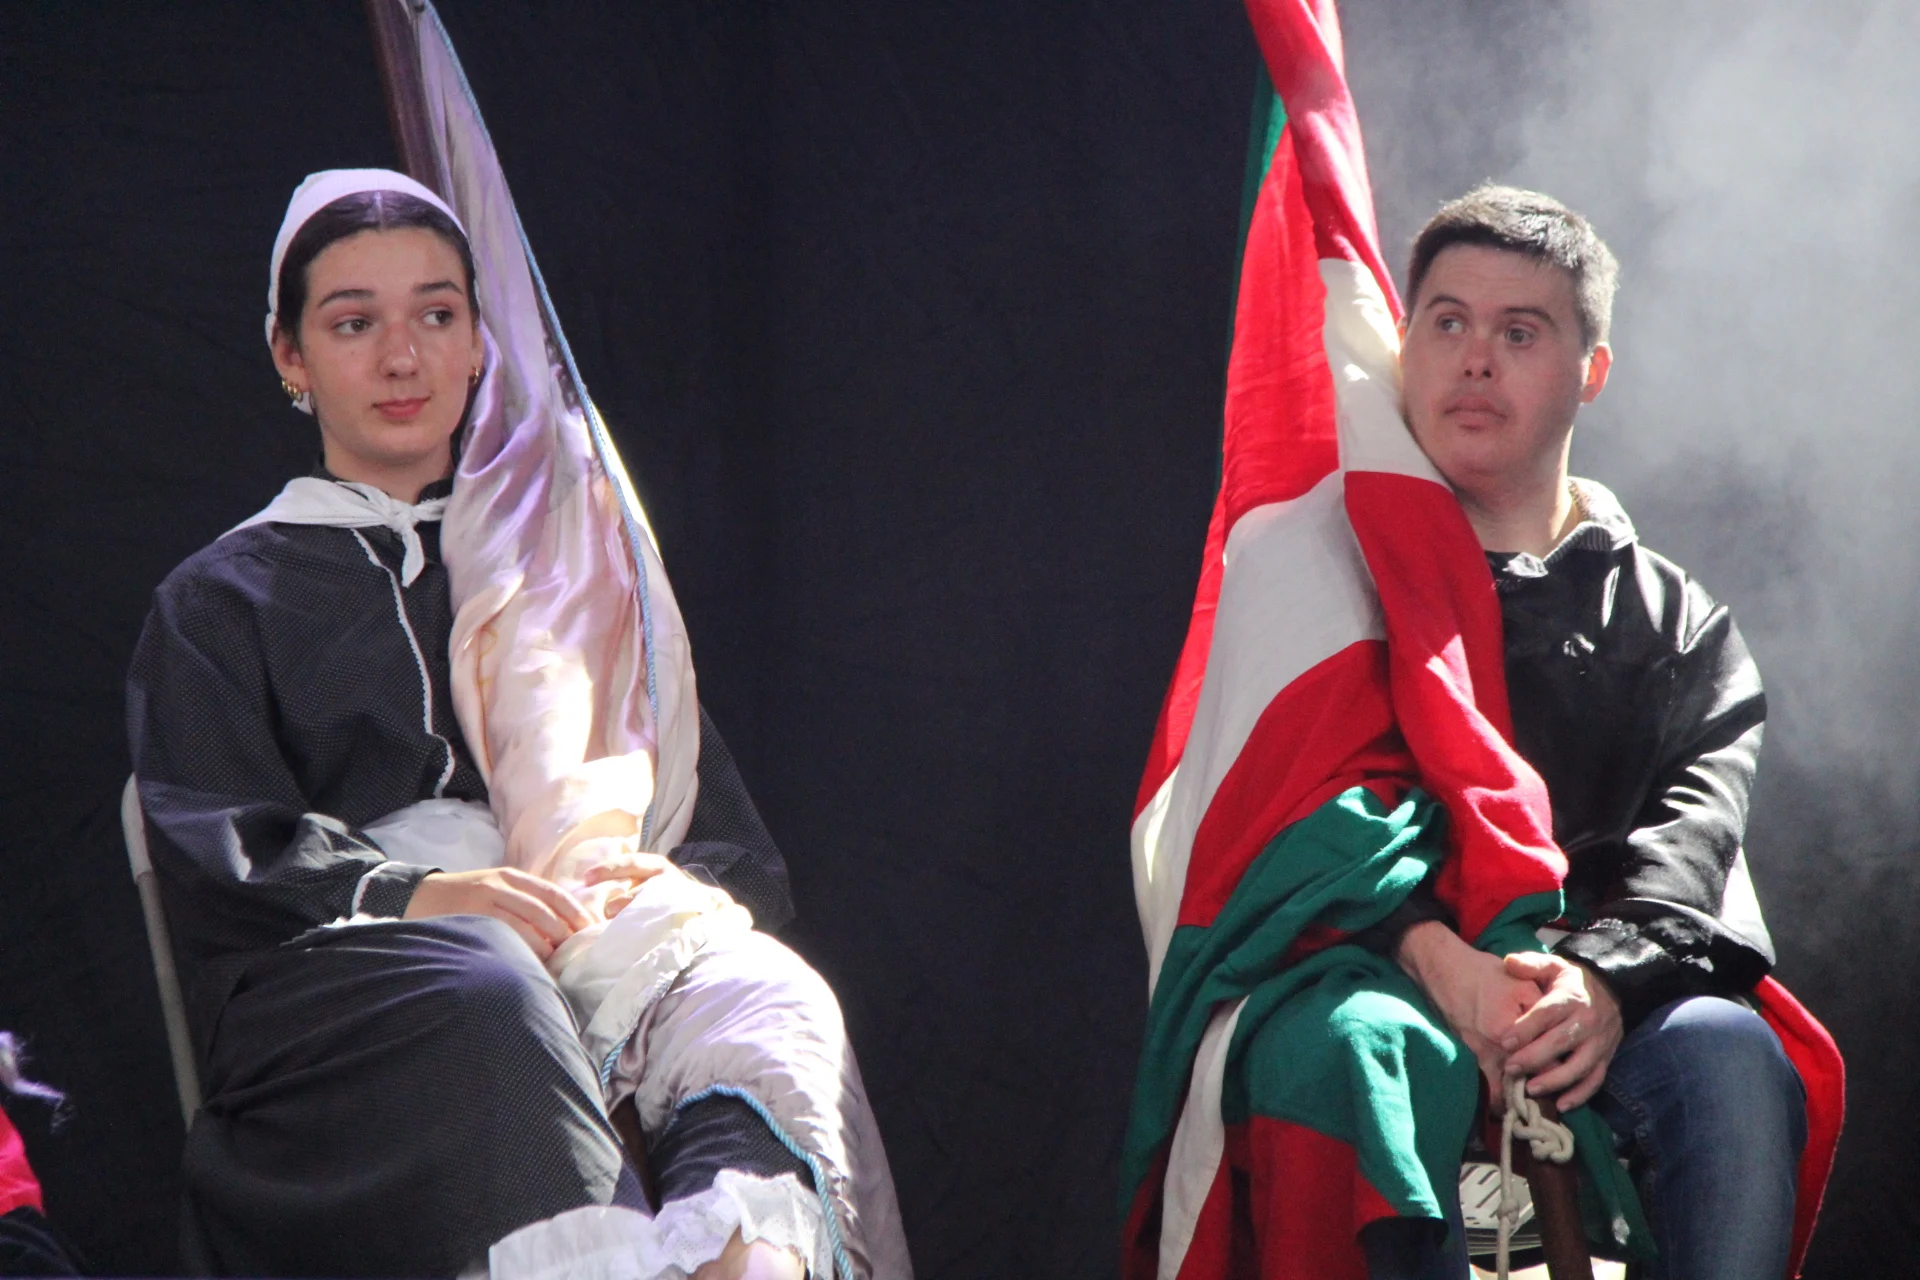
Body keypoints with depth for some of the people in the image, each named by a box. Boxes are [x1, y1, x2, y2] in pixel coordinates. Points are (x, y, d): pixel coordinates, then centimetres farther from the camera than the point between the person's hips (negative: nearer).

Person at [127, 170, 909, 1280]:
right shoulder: (218, 605, 24)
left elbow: (734, 844, 20)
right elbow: (225, 855, 4)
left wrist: (678, 888, -6)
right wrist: (412, 896, -16)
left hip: (606, 927, 2)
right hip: (331, 971, -2)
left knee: (770, 996, -35)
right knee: (494, 999, -40)